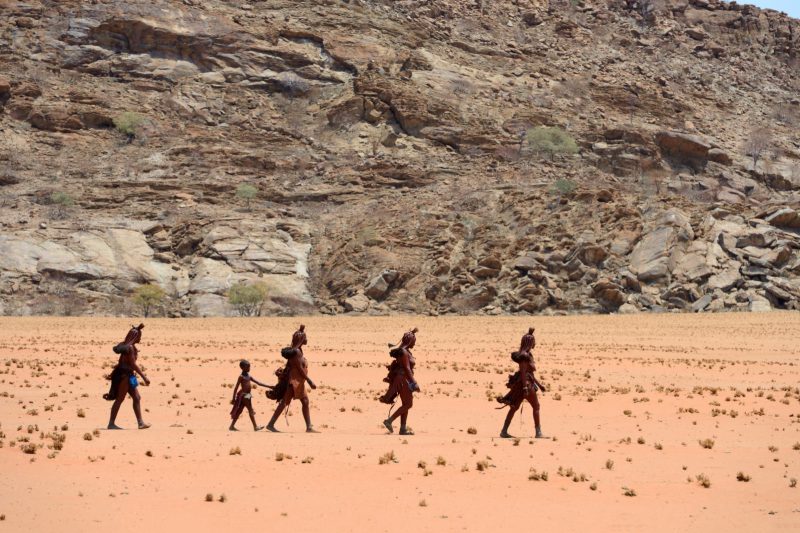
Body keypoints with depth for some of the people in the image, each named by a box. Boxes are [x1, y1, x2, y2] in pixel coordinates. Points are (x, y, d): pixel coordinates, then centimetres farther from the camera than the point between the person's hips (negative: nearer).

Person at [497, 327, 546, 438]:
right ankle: (538, 432, 2)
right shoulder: (524, 355, -15)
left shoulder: (527, 354, 16)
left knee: (514, 407, 9)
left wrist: (539, 384, 24)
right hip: (525, 383, -10)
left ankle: (504, 431, 10)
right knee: (536, 406, -1)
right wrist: (525, 387, -25)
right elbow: (523, 372, -21)